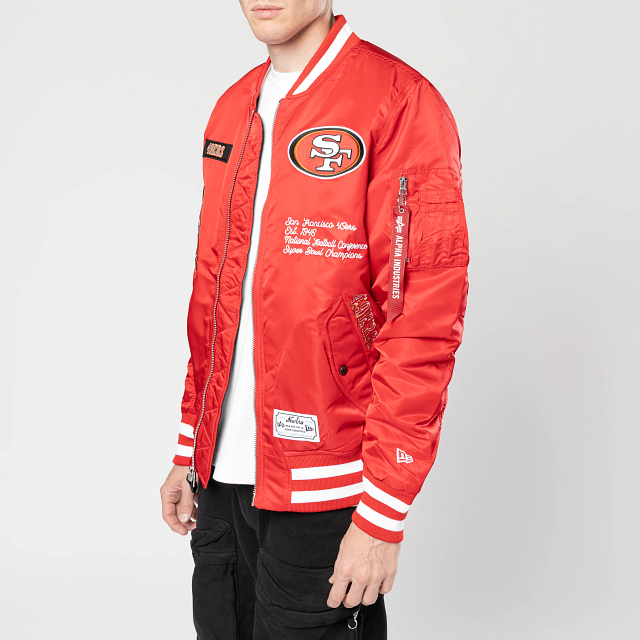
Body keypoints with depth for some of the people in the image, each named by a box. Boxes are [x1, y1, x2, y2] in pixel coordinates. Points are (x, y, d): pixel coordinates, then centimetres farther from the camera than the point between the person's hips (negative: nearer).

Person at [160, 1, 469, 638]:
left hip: (323, 497, -6)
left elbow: (424, 326, -16)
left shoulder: (401, 103, -12)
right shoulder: (232, 111, 11)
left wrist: (382, 515, -17)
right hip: (222, 479, 7)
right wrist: (189, 453, 15)